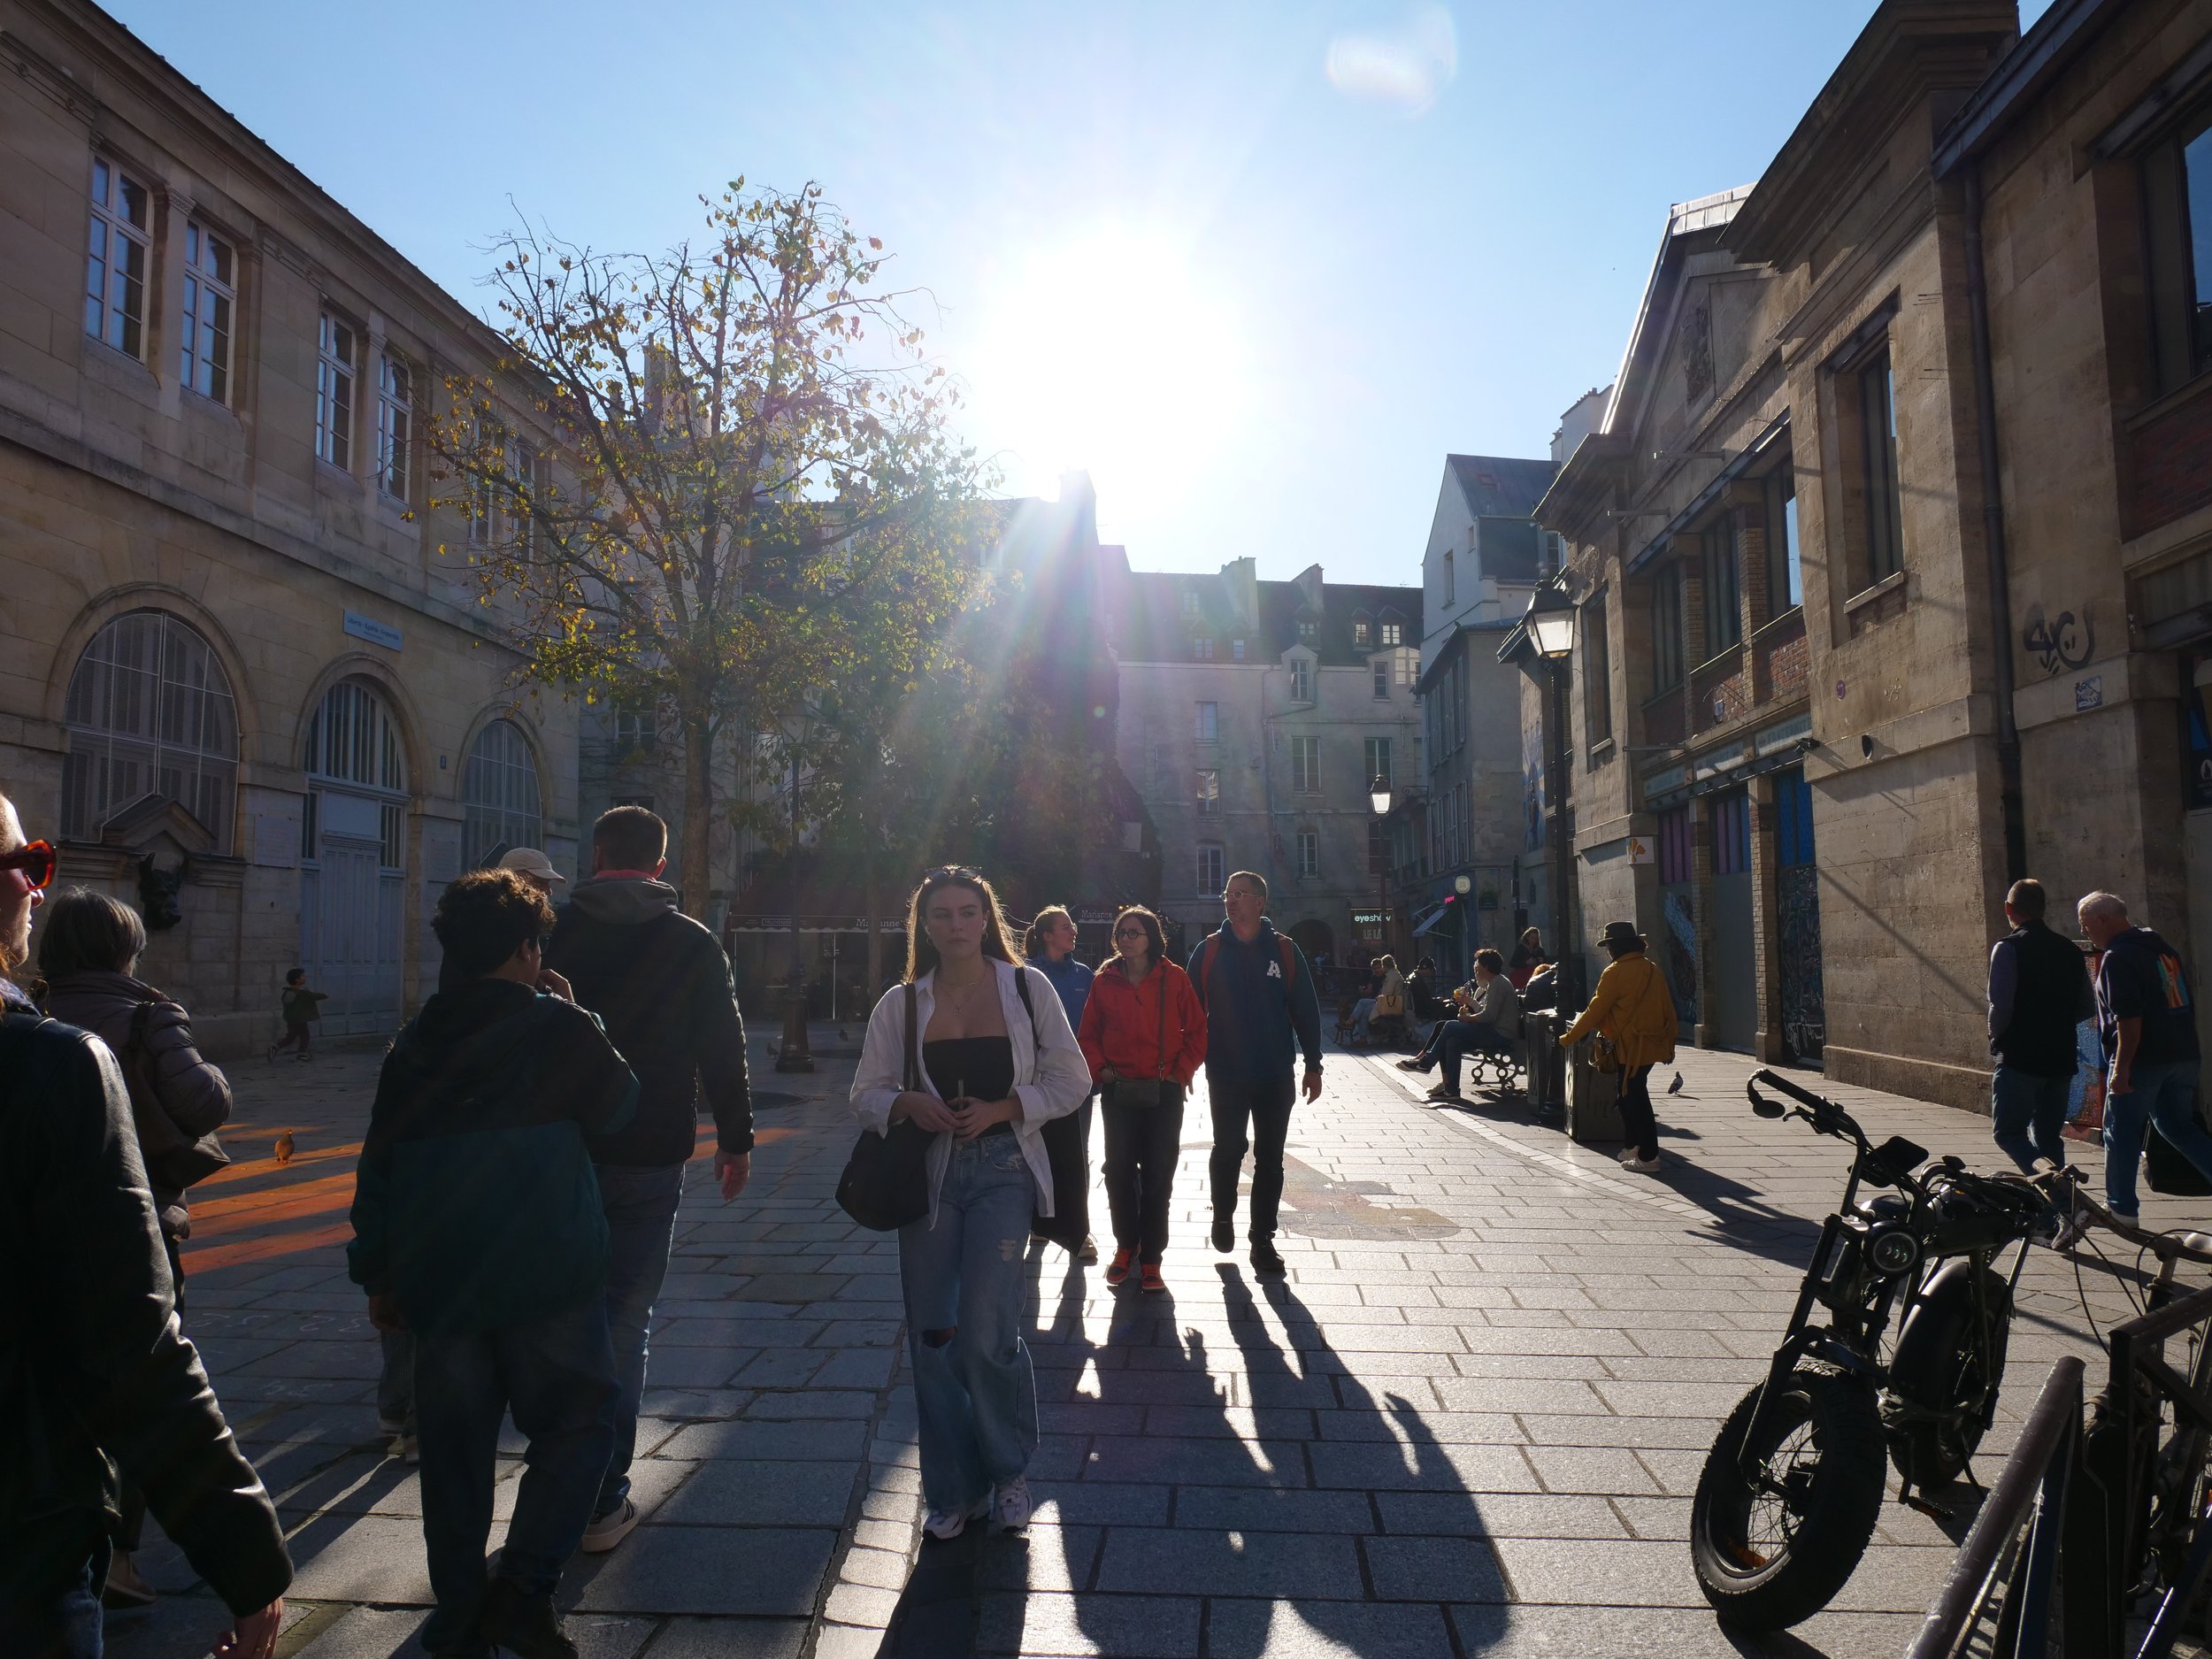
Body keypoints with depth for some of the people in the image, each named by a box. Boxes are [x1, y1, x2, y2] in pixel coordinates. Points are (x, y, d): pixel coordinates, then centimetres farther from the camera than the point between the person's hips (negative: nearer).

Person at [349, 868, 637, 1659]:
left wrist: (377, 1271, 18)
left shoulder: (415, 1042, 7)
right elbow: (618, 1106, 6)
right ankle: (522, 1592, 0)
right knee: (577, 1423, 8)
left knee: (454, 1445, 14)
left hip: (439, 1283, 5)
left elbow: (377, 1165, 10)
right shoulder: (558, 1027, -8)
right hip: (547, 1278, -5)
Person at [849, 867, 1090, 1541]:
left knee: (986, 1333, -10)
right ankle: (954, 1491, 26)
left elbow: (1070, 1080, 1)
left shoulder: (1026, 988, 0)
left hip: (1003, 1168, -2)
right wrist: (909, 1103, -13)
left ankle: (1009, 1473, 18)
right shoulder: (901, 1004, 5)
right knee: (930, 1336, 6)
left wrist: (1001, 1108, -12)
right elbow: (866, 1094, 8)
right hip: (928, 1174, 3)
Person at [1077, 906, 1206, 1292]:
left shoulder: (1173, 978, -2)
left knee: (1158, 1176, 2)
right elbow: (1088, 1034, 10)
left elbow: (1196, 1031, 2)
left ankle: (1151, 1259, 11)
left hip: (1164, 1093, -2)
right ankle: (1125, 1246, 25)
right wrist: (1100, 1069, -2)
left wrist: (1181, 1072, -4)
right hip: (1119, 1093, 2)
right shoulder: (1105, 981, 4)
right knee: (1119, 1172, 7)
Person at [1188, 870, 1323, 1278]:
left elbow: (1305, 1010, 3)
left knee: (1269, 1159, 6)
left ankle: (1263, 1240, 17)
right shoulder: (1209, 950, 1)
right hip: (1226, 1074, 0)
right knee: (1228, 1149, 4)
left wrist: (1313, 1065, 1)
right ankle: (1223, 1215, 31)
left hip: (1276, 1075, 1)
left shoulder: (1284, 950, 1)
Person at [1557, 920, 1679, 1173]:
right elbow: (1668, 1009, 12)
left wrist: (1569, 1037, -3)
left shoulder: (1616, 972, -14)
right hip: (1652, 1044, 8)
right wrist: (1669, 1044, 20)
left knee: (1634, 1098, -2)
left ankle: (1648, 1157, 0)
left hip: (1631, 1046, -8)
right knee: (1631, 1095, 18)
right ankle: (1633, 1146, 25)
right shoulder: (1652, 969, 9)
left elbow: (1596, 1010, -12)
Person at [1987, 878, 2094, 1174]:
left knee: (2007, 1132, -3)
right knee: (2049, 1136, 15)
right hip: (2061, 1058, 6)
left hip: (2019, 1058, -6)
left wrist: (1996, 1038, -1)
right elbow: (2088, 1007, 12)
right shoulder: (2069, 950, 9)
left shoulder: (2008, 948, -11)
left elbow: (2000, 1005, -18)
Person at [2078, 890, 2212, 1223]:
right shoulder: (2165, 949, 14)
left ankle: (2122, 1207, 9)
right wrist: (2183, 1046, 24)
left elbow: (2128, 1018, -22)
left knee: (2120, 1132, 3)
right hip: (2184, 1057, 9)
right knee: (2179, 1126, 20)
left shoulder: (2117, 957, -15)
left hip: (2143, 1060, -9)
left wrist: (2121, 1067, -20)